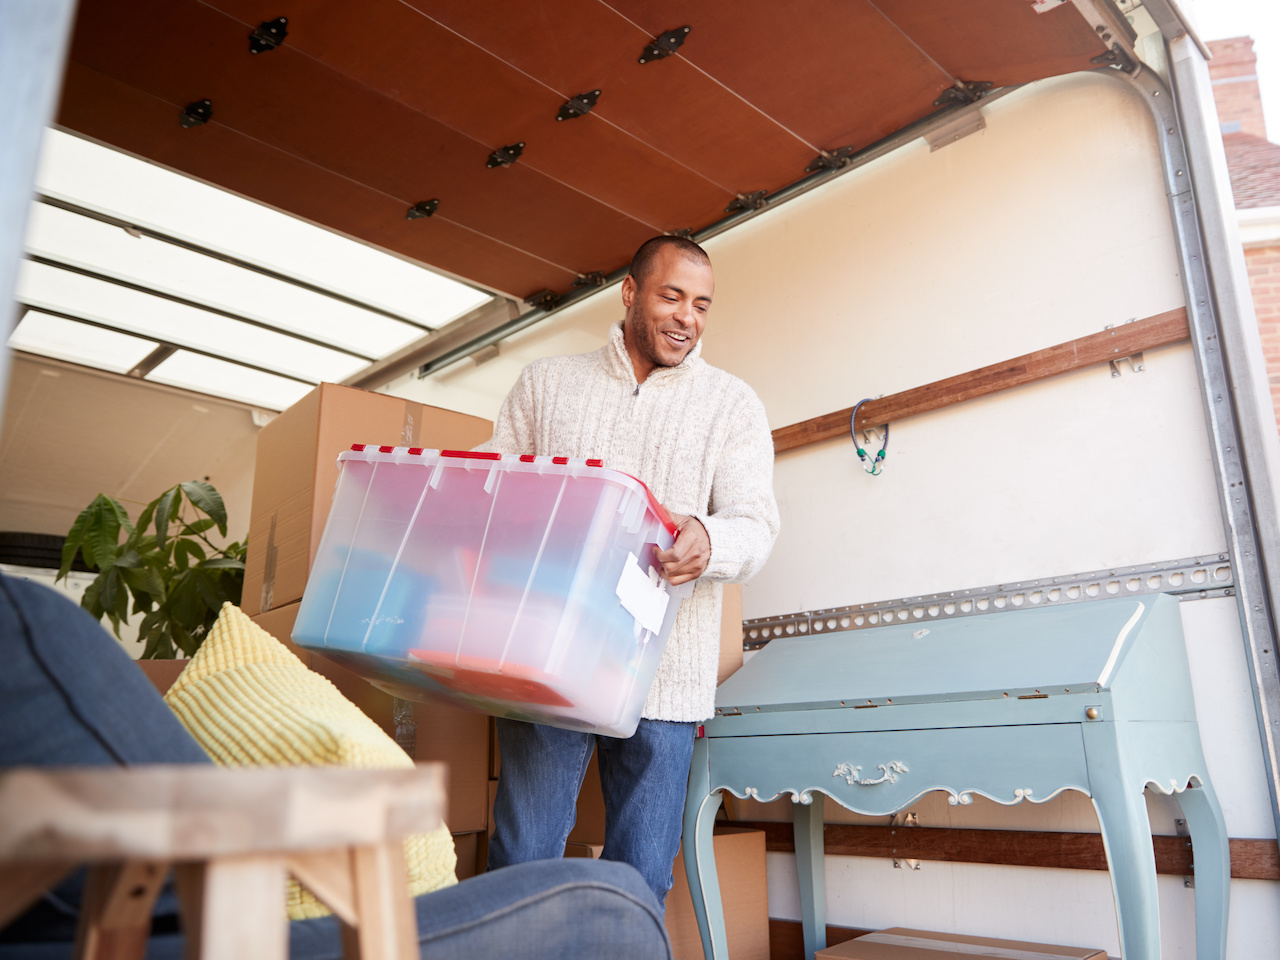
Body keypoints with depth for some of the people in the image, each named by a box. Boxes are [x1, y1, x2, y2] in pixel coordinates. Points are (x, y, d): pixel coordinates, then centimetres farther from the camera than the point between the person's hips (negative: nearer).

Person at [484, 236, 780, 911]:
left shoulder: (732, 405, 10)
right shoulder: (546, 383, 14)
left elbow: (756, 522, -1)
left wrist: (707, 541, -25)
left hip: (662, 675, 0)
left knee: (641, 881, 6)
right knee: (521, 859, 2)